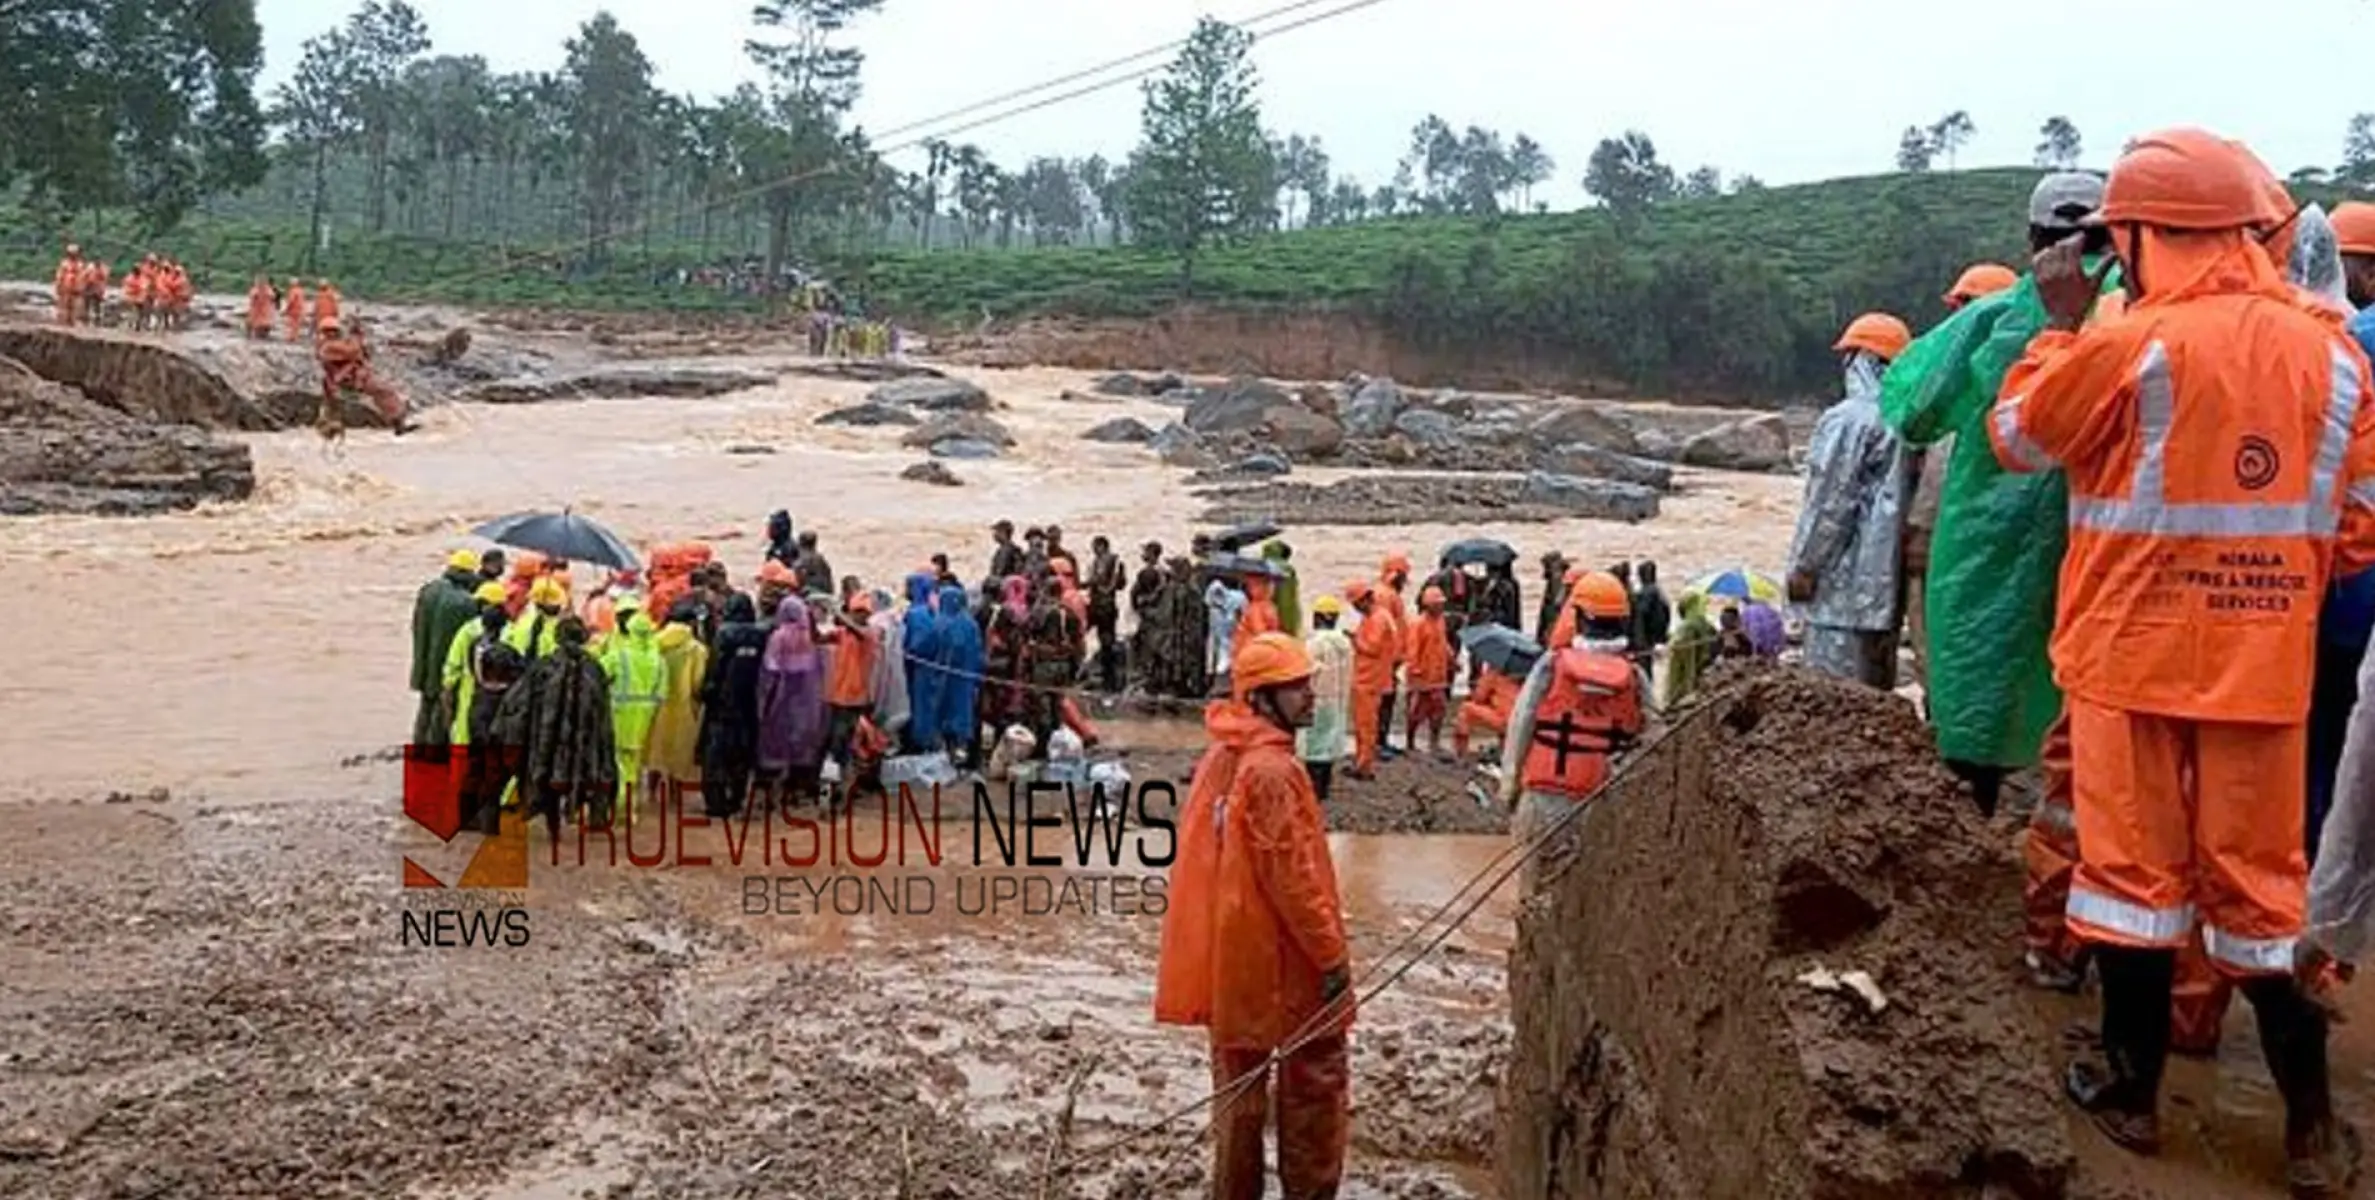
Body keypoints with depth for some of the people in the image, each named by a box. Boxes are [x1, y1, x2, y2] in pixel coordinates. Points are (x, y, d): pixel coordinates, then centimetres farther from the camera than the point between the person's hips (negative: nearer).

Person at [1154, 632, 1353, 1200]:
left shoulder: (1220, 758, 7)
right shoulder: (1271, 770, -21)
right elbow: (1291, 875, -22)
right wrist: (1332, 954, -15)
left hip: (1228, 950, 9)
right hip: (1280, 958, -9)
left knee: (1240, 1077, 17)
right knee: (1315, 1079, 7)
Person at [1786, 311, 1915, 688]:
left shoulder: (1847, 419, -13)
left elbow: (1830, 504, -13)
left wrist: (1802, 568, -6)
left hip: (1846, 585, -8)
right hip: (1886, 585, 8)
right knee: (1877, 691, 15)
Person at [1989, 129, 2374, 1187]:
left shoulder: (2130, 348, -14)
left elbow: (2015, 436, 1)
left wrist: (2061, 322, 10)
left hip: (2135, 655, -4)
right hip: (2264, 668, 4)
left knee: (2135, 871, 8)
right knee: (2259, 889, 13)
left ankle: (2133, 1092, 21)